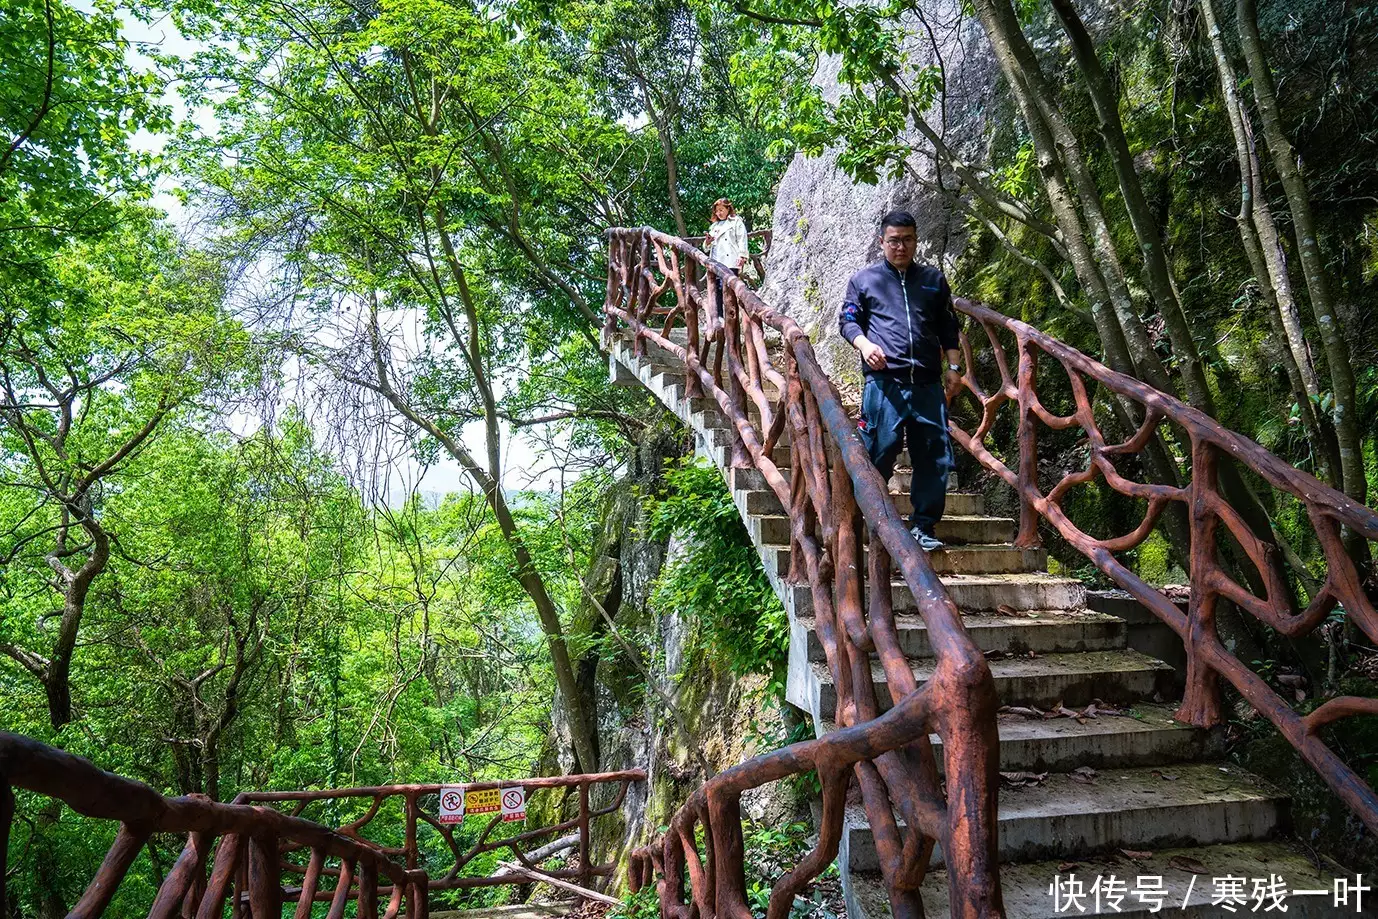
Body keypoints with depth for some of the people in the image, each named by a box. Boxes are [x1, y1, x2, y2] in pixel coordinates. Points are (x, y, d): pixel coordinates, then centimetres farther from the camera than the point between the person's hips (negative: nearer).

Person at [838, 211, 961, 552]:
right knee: (879, 453, -3)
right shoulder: (864, 279, 12)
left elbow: (948, 326, 23)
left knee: (935, 456, 2)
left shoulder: (934, 279, 20)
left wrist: (952, 366, 13)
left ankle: (923, 525, 14)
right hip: (884, 381, -3)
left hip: (927, 383, 3)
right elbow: (847, 319, 8)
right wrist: (864, 343, -12)